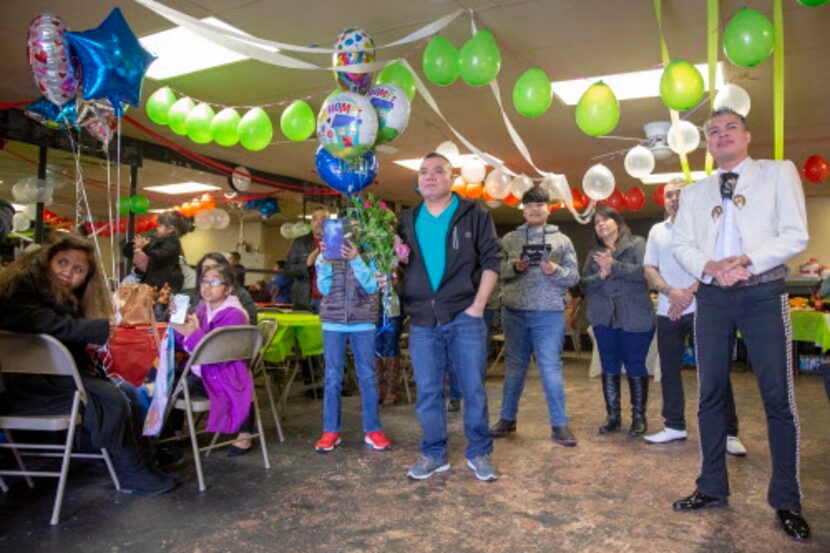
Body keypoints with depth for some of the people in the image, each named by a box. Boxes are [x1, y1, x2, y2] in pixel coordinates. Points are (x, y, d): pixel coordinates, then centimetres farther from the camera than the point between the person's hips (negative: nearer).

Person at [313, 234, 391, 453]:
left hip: (363, 322, -1)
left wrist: (356, 259, -21)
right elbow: (324, 289, -2)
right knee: (332, 377, 4)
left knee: (367, 377, 4)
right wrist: (326, 261, -14)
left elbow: (372, 287, -11)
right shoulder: (325, 255, 7)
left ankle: (372, 430, 12)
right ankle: (331, 431, 13)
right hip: (333, 322, 1)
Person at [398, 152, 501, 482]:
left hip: (465, 317, -3)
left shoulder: (474, 215, 2)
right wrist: (402, 305, -1)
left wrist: (478, 305, -10)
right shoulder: (407, 221, 11)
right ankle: (434, 454, 22)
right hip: (422, 321, 3)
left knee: (473, 389, 4)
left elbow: (491, 260, -3)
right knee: (428, 392, 8)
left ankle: (479, 453, 20)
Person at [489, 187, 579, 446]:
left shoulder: (562, 240, 7)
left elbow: (574, 276, 3)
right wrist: (514, 266, -16)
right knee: (514, 366, 11)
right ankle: (507, 418, 23)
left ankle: (559, 425, 7)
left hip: (549, 314, -1)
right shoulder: (509, 239, 9)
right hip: (514, 312, 2)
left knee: (551, 368, -2)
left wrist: (556, 271, -16)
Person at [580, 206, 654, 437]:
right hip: (604, 318, 4)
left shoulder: (637, 244, 3)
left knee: (636, 368, 2)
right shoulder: (594, 254, 15)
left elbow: (645, 272, -13)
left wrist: (614, 266, -16)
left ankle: (639, 417, 16)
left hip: (635, 318, -4)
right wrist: (601, 275, -11)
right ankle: (613, 416, 19)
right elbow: (584, 285, 7)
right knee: (609, 368, 8)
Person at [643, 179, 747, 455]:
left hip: (700, 307, -4)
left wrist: (689, 293, -15)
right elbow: (650, 269, 8)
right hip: (667, 311, 5)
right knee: (669, 370, 9)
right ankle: (675, 426, 21)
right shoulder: (657, 231, 14)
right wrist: (672, 292, -9)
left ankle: (729, 432, 4)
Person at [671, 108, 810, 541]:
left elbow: (796, 236, -4)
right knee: (710, 393, 5)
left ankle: (787, 501, 8)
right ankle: (712, 488, 16)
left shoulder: (779, 173, 7)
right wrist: (709, 269, -14)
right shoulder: (694, 193, 15)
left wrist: (746, 261, -16)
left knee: (777, 396, -3)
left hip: (763, 294, -3)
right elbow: (681, 245, 6)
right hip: (712, 297, 3)